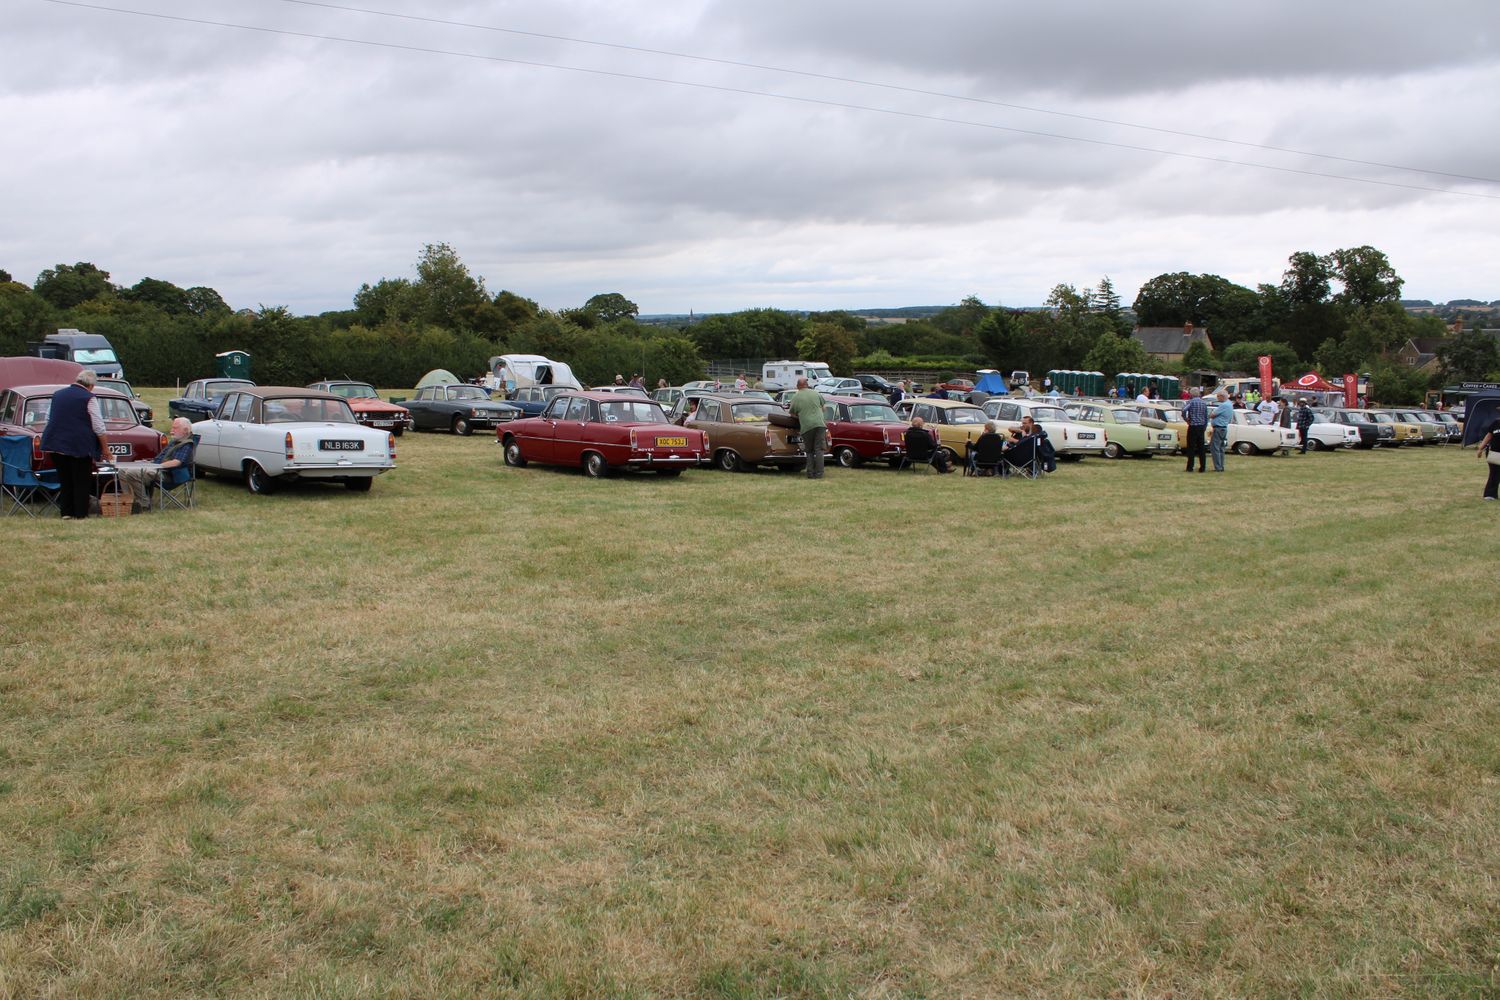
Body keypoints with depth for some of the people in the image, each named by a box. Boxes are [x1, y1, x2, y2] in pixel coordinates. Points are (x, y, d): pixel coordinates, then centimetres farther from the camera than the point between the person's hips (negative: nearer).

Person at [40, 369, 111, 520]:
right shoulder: (89, 398, -8)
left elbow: (48, 418, 21)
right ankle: (80, 514, 5)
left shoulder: (57, 394, 11)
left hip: (55, 444, 6)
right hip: (79, 445, -6)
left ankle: (66, 512, 15)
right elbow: (99, 427, -9)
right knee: (81, 482, 4)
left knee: (64, 480, 14)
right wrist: (105, 448, 0)